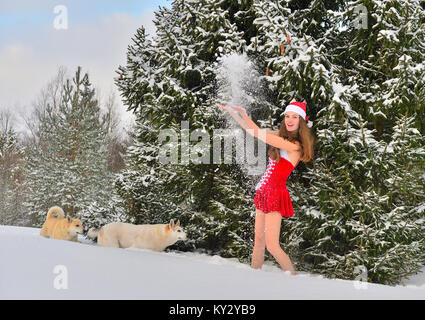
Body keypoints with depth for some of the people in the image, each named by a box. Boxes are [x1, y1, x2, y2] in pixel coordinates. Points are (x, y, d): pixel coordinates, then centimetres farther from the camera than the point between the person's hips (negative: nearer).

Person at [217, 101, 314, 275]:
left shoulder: (295, 145, -15)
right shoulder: (281, 135, 9)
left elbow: (258, 133, -17)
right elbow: (253, 131, 17)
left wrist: (243, 114, -8)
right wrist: (232, 112, 13)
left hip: (275, 194, -8)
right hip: (263, 192, 8)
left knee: (272, 245, -9)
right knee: (259, 241, 12)